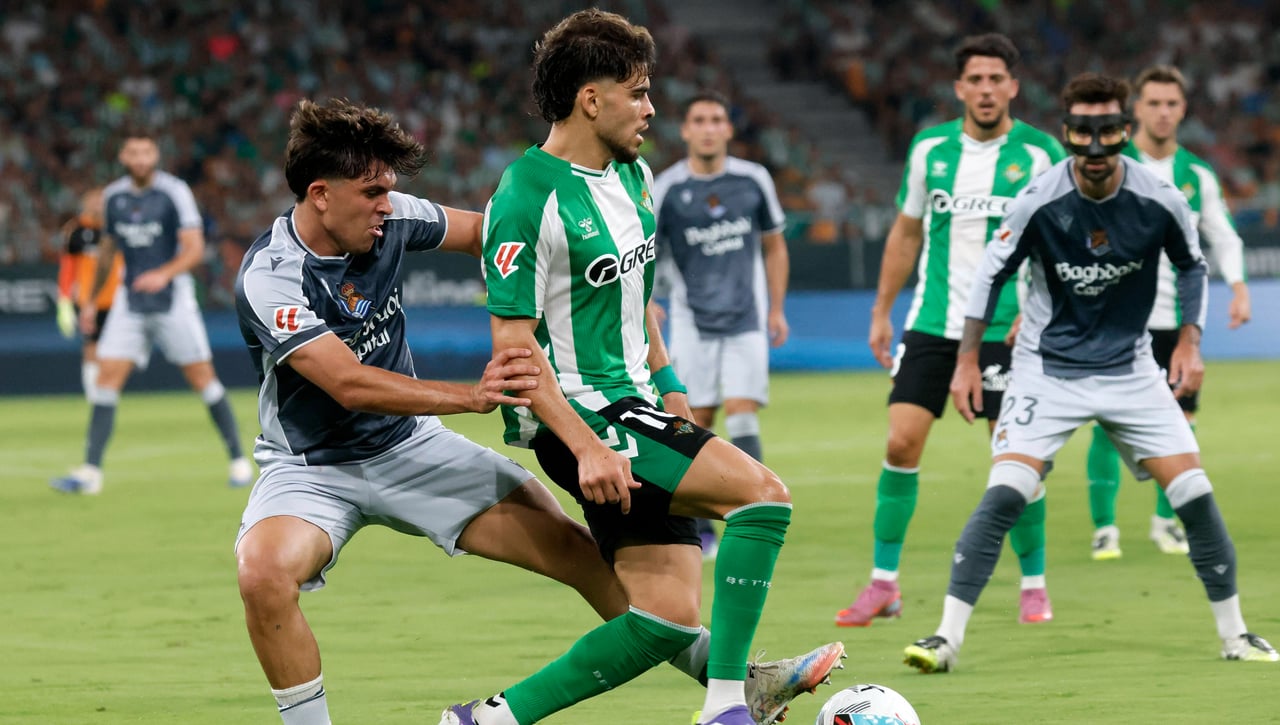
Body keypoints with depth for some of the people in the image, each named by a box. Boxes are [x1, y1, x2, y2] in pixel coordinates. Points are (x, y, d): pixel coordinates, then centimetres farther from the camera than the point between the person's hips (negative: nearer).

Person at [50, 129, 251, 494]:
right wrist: (92, 300, 21)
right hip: (130, 301, 4)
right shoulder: (113, 196, 5)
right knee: (107, 377, -7)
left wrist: (165, 274, -32)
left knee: (202, 377, -1)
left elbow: (194, 249, -14)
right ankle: (90, 471, -8)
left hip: (173, 297, -4)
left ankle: (239, 460, 13)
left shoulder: (174, 192, -9)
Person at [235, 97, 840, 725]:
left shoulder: (389, 218, -8)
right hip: (312, 465, -5)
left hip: (410, 444, 5)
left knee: (571, 546, -3)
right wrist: (469, 396, -44)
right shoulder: (269, 277, -24)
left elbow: (484, 232, 7)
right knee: (263, 573, -36)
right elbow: (350, 384, -33)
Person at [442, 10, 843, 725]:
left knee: (669, 618, 0)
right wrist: (585, 448, -24)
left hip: (633, 405, 9)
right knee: (763, 492, -21)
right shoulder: (527, 198, -16)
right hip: (577, 417, -9)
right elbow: (513, 341, -18)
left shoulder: (632, 174, 11)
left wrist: (667, 382, 19)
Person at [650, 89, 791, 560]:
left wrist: (776, 309, 9)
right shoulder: (665, 190, -5)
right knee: (697, 424, -1)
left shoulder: (753, 180, 1)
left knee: (742, 416, -12)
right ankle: (700, 531, 13)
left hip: (747, 322, 0)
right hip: (692, 322, 0)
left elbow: (773, 246, 13)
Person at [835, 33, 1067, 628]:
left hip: (1005, 328, -3)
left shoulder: (1039, 153, -4)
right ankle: (883, 584, 4)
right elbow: (906, 231, 15)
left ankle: (1034, 585, 12)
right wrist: (882, 312, 13)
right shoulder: (930, 149, 5)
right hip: (932, 324, 3)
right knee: (901, 444, -4)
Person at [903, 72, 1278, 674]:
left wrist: (1189, 342, 1)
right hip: (1047, 370, -2)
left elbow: (1192, 264, 8)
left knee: (1194, 492, -4)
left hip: (1129, 369, 2)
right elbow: (991, 274, -3)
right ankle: (948, 636, -17)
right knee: (1004, 493, -19)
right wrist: (967, 360, -2)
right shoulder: (1039, 201, -18)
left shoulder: (1160, 200, -12)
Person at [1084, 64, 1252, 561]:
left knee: (1180, 417, 2)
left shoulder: (1197, 175, 8)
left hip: (1176, 317, 3)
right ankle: (1104, 526, 2)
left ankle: (1166, 519, 20)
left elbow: (1223, 236, 13)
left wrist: (1238, 285, -3)